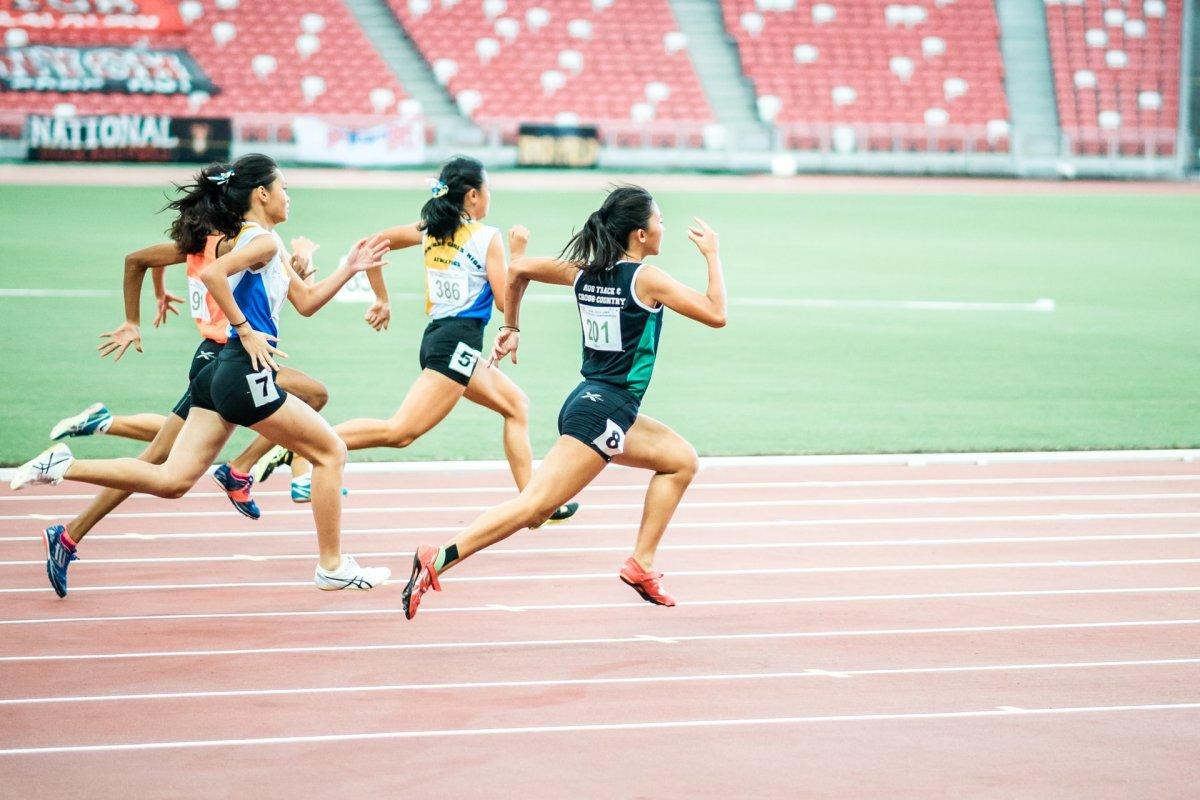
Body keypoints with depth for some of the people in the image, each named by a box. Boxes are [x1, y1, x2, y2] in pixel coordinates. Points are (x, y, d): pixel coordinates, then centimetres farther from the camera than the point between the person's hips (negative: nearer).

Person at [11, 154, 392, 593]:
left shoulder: (261, 242, 21)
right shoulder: (264, 241, -10)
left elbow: (306, 301, 27)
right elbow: (212, 273, -27)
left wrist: (349, 268, 18)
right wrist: (246, 330, -22)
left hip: (221, 375, 9)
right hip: (247, 374, -9)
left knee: (172, 480, 3)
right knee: (330, 452, 5)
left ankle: (63, 466, -4)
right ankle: (332, 567, 9)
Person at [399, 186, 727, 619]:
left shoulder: (585, 271, 9)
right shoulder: (645, 278, -11)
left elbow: (519, 269, 18)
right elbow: (716, 314, -10)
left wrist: (511, 326, 28)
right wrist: (712, 254, 1)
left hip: (590, 401, 9)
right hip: (603, 411, -9)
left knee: (682, 460, 22)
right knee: (534, 506, -16)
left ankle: (641, 564, 18)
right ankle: (438, 560, -27)